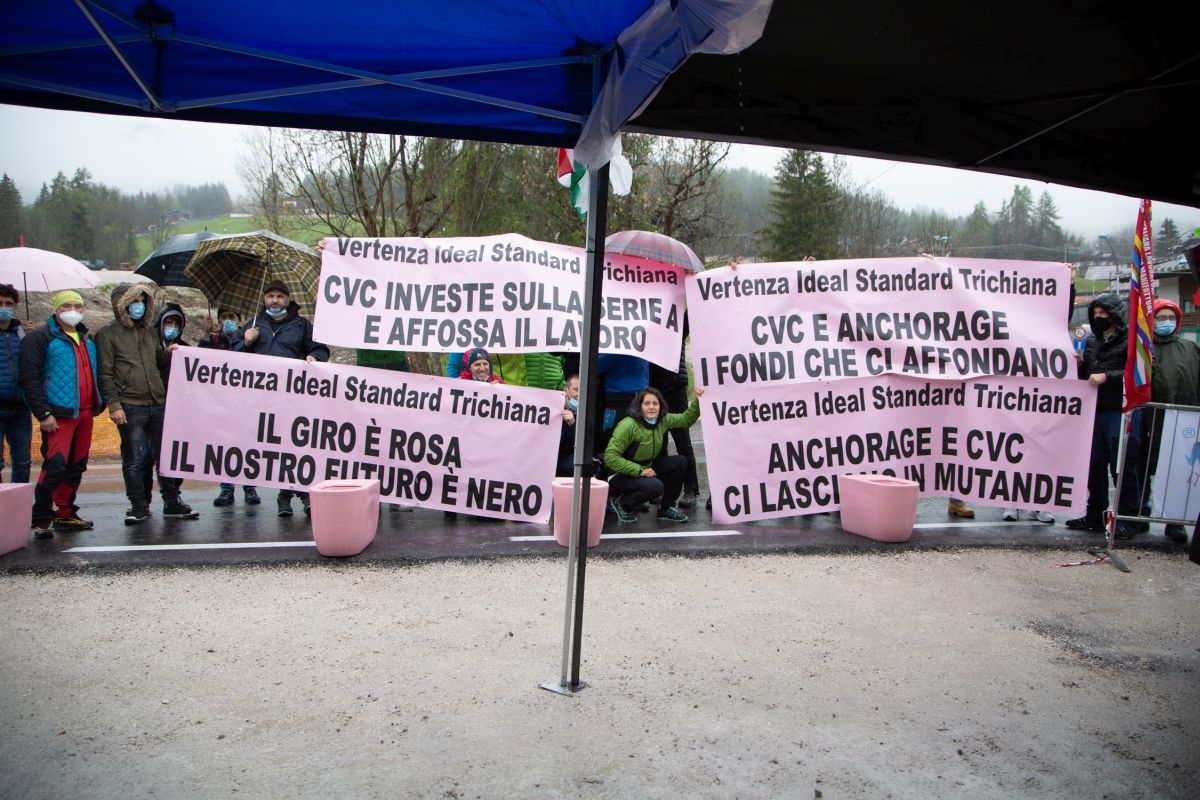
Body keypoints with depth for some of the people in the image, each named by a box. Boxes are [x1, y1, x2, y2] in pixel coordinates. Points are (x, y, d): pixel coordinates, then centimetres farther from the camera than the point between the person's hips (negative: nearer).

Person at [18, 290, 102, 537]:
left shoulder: (87, 339, 19)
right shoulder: (41, 338, -3)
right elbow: (30, 378, -10)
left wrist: (98, 404, 15)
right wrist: (43, 414, -16)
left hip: (84, 413, 7)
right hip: (59, 414, -7)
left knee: (76, 466, 11)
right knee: (55, 466, -12)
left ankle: (66, 514, 22)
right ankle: (41, 519, 0)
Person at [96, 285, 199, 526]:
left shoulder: (150, 331, 18)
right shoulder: (107, 334, 1)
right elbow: (105, 374, -5)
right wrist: (114, 405, -12)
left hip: (158, 405, 5)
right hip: (130, 407, -5)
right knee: (135, 458, 1)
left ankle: (172, 502, 14)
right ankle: (139, 506, 11)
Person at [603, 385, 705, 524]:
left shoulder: (663, 420, -3)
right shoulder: (628, 425, -25)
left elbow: (686, 419, 11)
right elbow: (610, 457, -28)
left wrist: (697, 401, -7)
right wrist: (639, 470, -29)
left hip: (645, 468, 7)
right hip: (621, 476, -7)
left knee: (680, 462, -7)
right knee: (655, 486, -32)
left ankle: (666, 509, 6)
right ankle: (620, 503, -4)